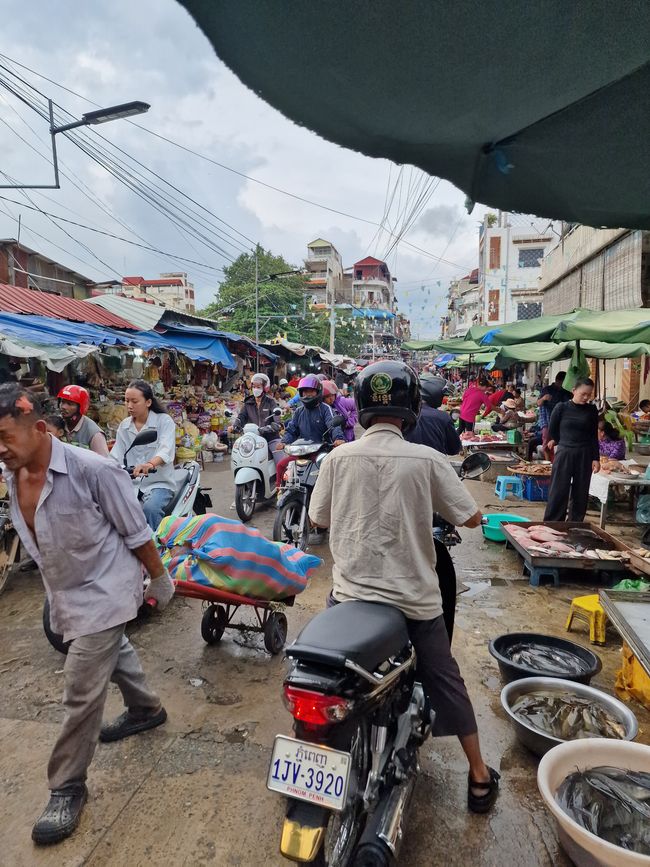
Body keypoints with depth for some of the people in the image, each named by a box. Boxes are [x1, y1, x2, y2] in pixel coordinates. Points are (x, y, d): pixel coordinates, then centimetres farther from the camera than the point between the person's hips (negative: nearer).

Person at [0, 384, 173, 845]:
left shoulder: (92, 470, -29)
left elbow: (136, 533, -18)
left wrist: (159, 579, -7)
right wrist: (55, 589, 20)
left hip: (103, 592, -8)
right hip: (65, 594, 8)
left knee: (82, 693, -1)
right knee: (112, 651, 28)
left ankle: (68, 786, 21)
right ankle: (147, 709, 53)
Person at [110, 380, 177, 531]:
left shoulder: (164, 421, -6)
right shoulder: (124, 425, 10)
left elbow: (166, 451, -24)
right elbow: (115, 456, 1)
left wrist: (150, 464, -45)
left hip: (159, 483, -4)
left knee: (150, 508, -32)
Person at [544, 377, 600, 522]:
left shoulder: (592, 410, 3)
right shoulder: (562, 407, -5)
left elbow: (594, 436, 6)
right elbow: (552, 430, 7)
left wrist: (596, 458, 0)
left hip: (585, 455, 3)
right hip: (564, 454, -3)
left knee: (581, 492, 8)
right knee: (558, 491, -2)